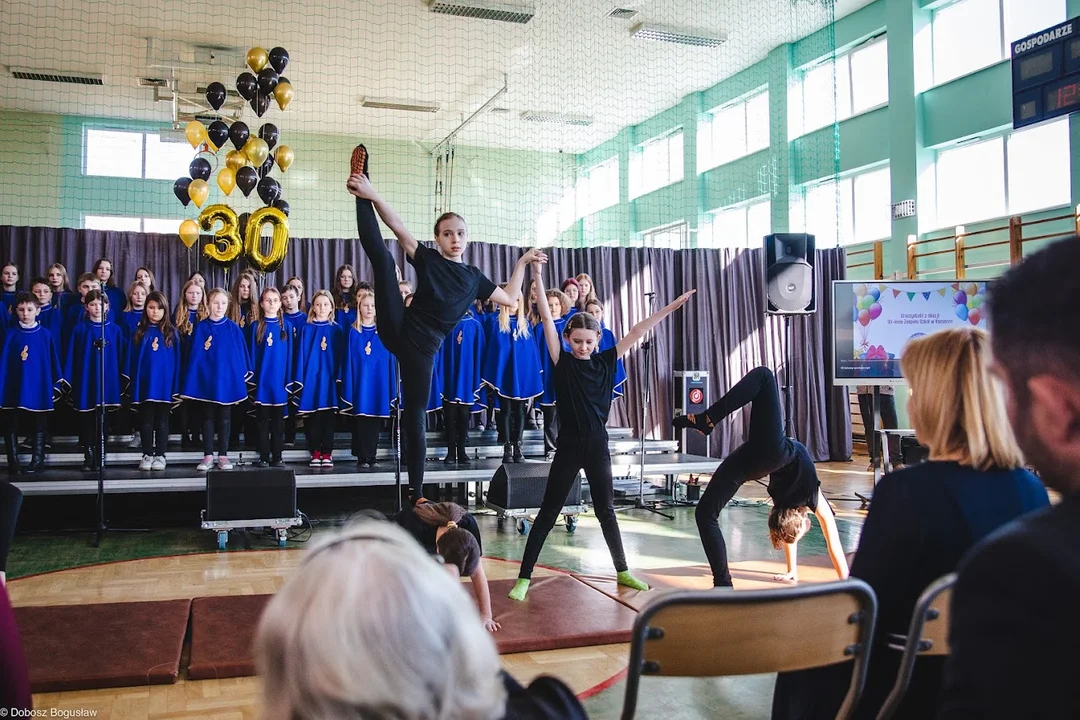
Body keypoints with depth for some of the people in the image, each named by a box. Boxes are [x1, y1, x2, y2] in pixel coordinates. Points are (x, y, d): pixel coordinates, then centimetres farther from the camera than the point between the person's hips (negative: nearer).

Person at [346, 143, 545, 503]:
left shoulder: (473, 277, 17)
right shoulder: (427, 259, 8)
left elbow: (510, 298, 26)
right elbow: (399, 228, -5)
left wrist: (523, 261, 28)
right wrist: (372, 195, -18)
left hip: (422, 347, 1)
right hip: (398, 328, 0)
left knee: (415, 418, 2)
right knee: (382, 255, -19)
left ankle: (416, 494, 10)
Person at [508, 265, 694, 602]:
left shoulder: (605, 361, 4)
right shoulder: (562, 361, -4)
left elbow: (637, 331, 4)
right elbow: (547, 318, -11)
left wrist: (670, 307, 4)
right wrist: (537, 275, -16)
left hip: (597, 445, 3)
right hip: (569, 446, -3)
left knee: (606, 511, 16)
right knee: (548, 513, 0)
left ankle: (622, 571, 30)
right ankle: (524, 578, 5)